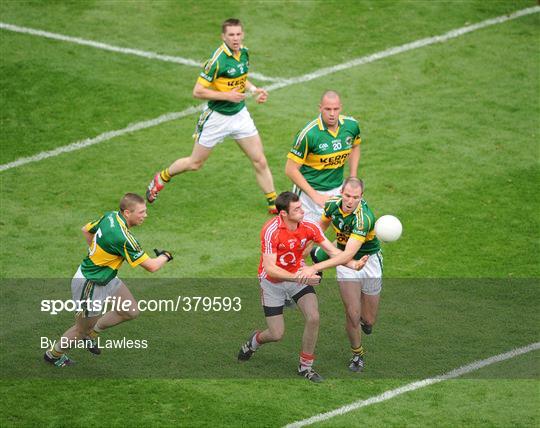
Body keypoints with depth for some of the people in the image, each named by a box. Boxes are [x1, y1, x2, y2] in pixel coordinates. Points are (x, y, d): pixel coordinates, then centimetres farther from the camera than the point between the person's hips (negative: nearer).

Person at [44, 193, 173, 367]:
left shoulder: (110, 216, -8)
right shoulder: (123, 237, -34)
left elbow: (86, 230, 12)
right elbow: (151, 266, -26)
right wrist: (165, 256, -5)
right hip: (90, 284, -9)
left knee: (131, 312, 12)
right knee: (82, 329, 12)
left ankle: (92, 333, 31)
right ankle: (54, 354, 37)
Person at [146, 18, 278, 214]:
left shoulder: (243, 53, -2)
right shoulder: (218, 60, -25)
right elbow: (198, 91, -23)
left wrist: (254, 90, 0)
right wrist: (227, 96, -25)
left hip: (240, 115, 6)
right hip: (217, 117, -6)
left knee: (260, 161, 4)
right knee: (195, 163, 10)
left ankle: (273, 203, 17)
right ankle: (161, 178, 35)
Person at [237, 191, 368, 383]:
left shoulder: (309, 227, -15)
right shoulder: (271, 231, -29)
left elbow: (334, 252, -13)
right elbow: (270, 269, -34)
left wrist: (352, 264, -32)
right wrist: (297, 278, -46)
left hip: (299, 275, 4)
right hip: (272, 282, -4)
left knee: (313, 318, -15)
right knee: (277, 334, -3)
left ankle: (305, 366, 5)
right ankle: (254, 341, 35)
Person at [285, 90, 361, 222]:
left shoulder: (351, 125, -7)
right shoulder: (308, 134, -23)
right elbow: (290, 169, -18)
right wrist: (315, 195, -20)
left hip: (338, 189, 5)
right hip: (310, 191, -5)